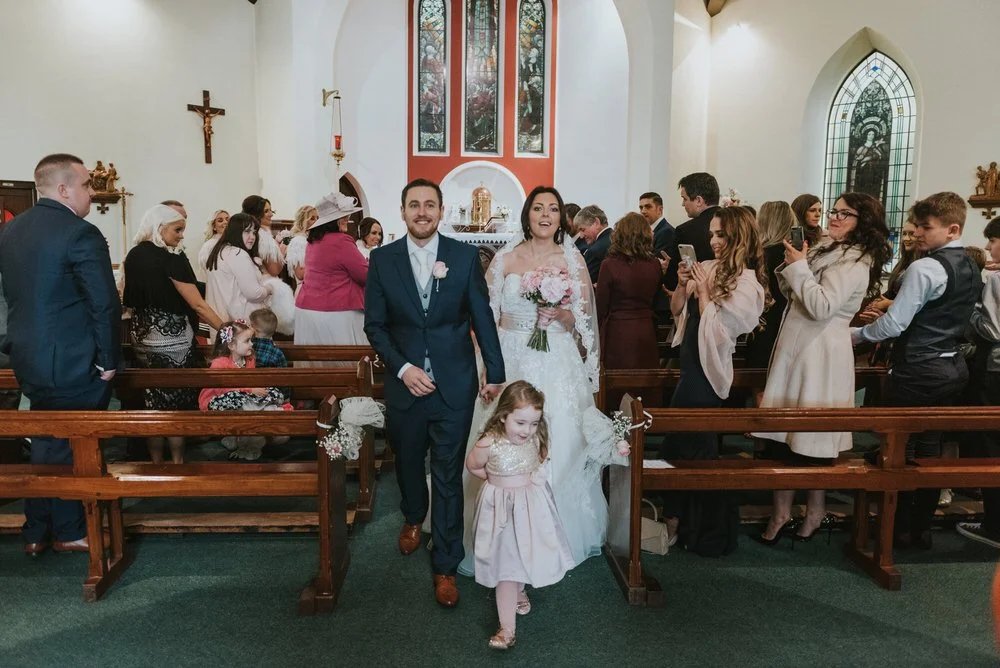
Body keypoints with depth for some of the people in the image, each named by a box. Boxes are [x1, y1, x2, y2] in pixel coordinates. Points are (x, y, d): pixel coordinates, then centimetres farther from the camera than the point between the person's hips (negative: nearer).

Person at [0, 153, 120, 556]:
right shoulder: (81, 234, -18)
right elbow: (104, 304, -21)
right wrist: (108, 359, -11)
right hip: (73, 364, -8)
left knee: (44, 444, 20)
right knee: (74, 448, 8)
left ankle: (35, 533, 29)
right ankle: (68, 532, 22)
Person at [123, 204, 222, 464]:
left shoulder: (133, 255, 6)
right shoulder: (172, 259, -17)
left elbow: (130, 298, 17)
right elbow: (198, 305, -19)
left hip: (142, 335, 8)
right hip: (171, 338, -7)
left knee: (153, 400, 14)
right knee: (176, 401, 4)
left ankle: (156, 461, 24)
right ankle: (177, 461, 13)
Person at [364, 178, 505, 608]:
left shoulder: (465, 256, -4)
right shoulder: (382, 259, -2)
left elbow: (482, 318, 1)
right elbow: (375, 324, -1)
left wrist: (495, 372, 3)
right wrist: (403, 368, -13)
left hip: (454, 386, -1)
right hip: (405, 383, 2)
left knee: (448, 476, 5)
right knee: (407, 463, 21)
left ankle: (445, 566, 20)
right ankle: (413, 518, 53)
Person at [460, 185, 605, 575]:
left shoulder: (572, 260, 5)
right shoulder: (506, 257, 4)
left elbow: (584, 320, 6)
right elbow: (486, 314, 3)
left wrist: (560, 315, -15)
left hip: (557, 364, 0)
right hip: (509, 359, 0)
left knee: (557, 446, 0)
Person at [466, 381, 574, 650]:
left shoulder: (536, 438, -11)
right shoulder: (489, 444, -24)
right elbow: (472, 466, -4)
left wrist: (527, 477, 1)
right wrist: (498, 481, 2)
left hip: (532, 504, 4)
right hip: (502, 507, -4)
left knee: (527, 554, 20)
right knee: (506, 566, 1)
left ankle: (518, 589, 51)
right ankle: (508, 627, 10)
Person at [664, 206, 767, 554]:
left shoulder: (747, 283, -15)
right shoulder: (707, 268, 2)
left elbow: (719, 331, -20)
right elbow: (676, 311, 9)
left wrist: (703, 290, -15)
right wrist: (682, 285, -8)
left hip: (709, 371, -7)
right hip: (691, 364, 7)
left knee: (695, 446, 6)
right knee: (679, 441, 15)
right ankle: (676, 519, 32)